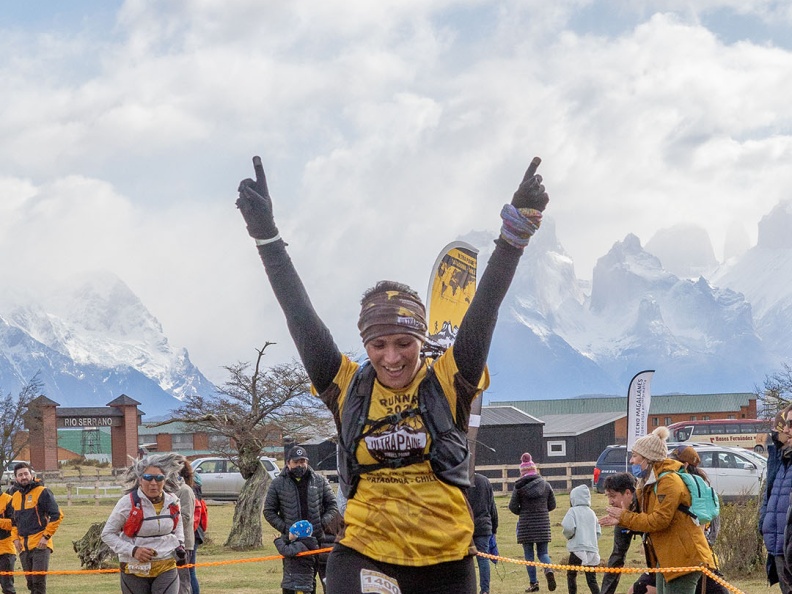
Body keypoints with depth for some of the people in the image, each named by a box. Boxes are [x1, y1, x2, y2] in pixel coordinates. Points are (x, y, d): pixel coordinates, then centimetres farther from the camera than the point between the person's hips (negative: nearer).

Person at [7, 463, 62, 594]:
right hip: (24, 547, 7)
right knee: (30, 582, 8)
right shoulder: (15, 497, 15)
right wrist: (16, 538, 12)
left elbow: (57, 515, -9)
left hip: (40, 545, -7)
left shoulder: (42, 492, -5)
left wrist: (46, 537, -12)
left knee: (39, 580, -13)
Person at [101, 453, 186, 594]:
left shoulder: (172, 502, 1)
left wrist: (180, 545, 5)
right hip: (135, 570, -2)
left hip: (166, 568, 2)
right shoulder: (128, 503, -12)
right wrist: (132, 550, -17)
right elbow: (107, 534, -5)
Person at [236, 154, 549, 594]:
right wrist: (267, 236, -8)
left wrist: (517, 228, -17)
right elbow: (301, 318, -2)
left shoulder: (449, 383, -1)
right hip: (364, 557, 0)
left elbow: (485, 310, -8)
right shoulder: (347, 387, 2)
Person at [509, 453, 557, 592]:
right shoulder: (546, 485, 2)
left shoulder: (519, 487, -7)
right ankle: (549, 570, -20)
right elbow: (552, 505, 7)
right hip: (543, 523, 2)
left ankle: (533, 583, 6)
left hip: (526, 523, -2)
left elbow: (513, 507, -5)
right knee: (543, 552, 10)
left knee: (529, 554, 7)